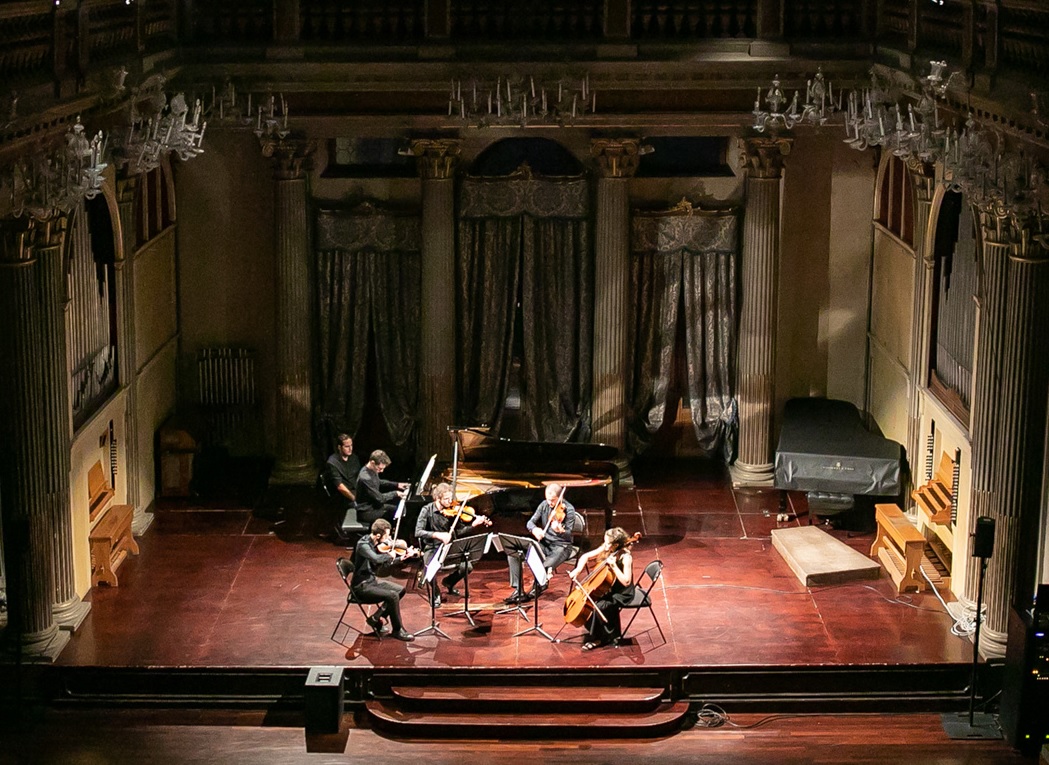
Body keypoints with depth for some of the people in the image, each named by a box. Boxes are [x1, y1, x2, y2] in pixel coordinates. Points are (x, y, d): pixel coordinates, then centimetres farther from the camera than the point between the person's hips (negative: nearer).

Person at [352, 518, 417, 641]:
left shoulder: (376, 544, 3)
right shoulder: (363, 545, -24)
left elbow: (385, 563, 14)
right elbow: (377, 559, -42)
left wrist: (403, 557, 7)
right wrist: (390, 555, -23)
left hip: (372, 580, 10)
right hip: (362, 586, -10)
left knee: (400, 590, 10)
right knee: (392, 596, -22)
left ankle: (375, 618, 10)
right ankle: (398, 630, -6)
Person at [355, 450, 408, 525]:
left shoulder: (372, 471, 0)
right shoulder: (365, 478, -30)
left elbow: (379, 482, 22)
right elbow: (379, 498, -25)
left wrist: (396, 485, 15)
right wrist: (395, 493, -14)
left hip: (374, 505, 10)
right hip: (366, 512, -10)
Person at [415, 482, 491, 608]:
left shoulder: (452, 511, -2)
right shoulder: (427, 510, -11)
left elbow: (459, 531, -3)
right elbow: (418, 532, -19)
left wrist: (474, 524, -17)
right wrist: (438, 535, -31)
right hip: (431, 549, -3)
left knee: (467, 567, -17)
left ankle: (449, 582, 17)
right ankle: (435, 593, -1)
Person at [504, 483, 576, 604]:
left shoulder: (568, 510, -13)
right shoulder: (544, 505, 2)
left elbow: (568, 534, -20)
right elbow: (530, 522, 3)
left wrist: (560, 530, -44)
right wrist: (534, 529, -22)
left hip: (561, 546, -5)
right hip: (544, 543, 5)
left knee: (545, 567, -36)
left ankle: (537, 589, -2)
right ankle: (518, 590, -10)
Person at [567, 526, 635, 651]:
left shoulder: (625, 557, -23)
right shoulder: (605, 549, -3)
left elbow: (626, 582, -31)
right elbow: (585, 557, 7)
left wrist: (614, 566, -35)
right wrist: (578, 570, -10)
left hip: (622, 594, -8)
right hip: (609, 589, 8)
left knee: (599, 606, -28)